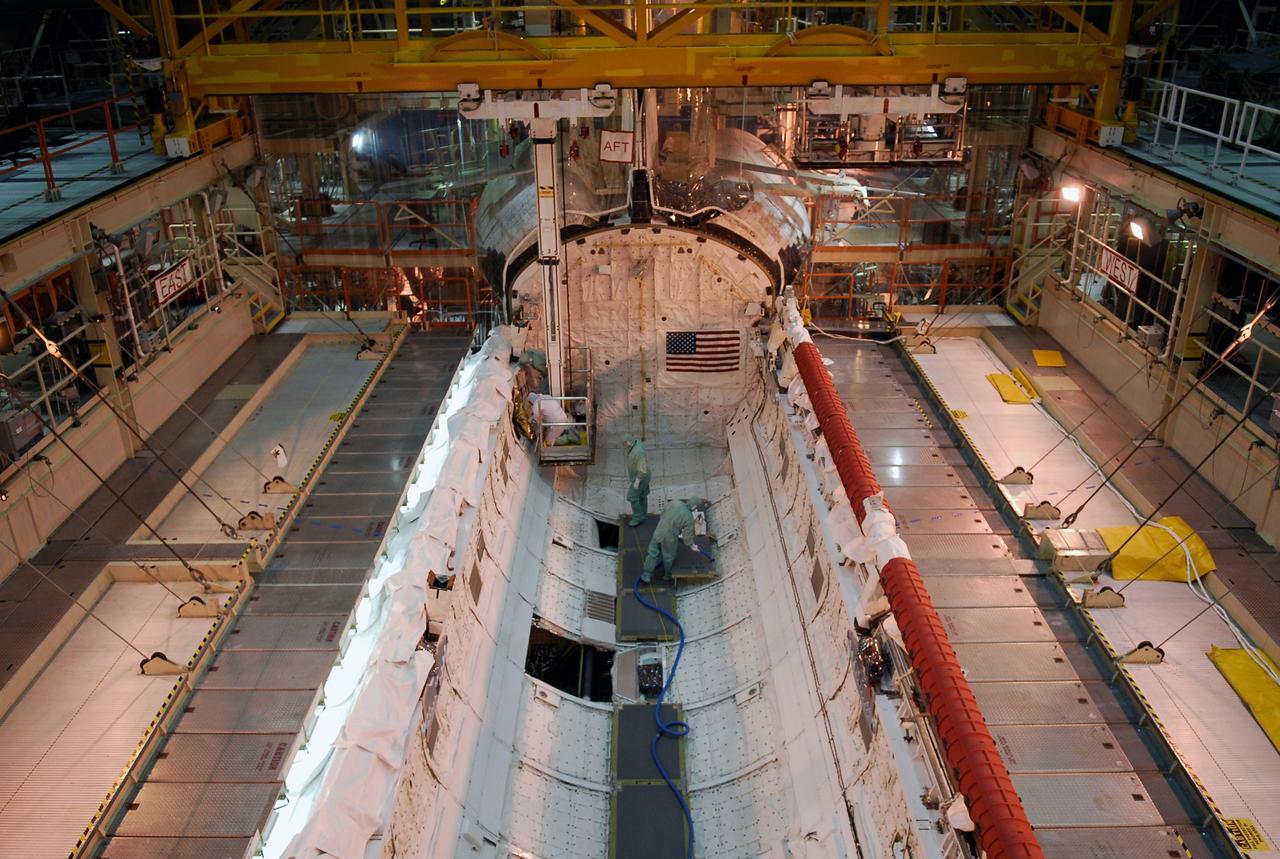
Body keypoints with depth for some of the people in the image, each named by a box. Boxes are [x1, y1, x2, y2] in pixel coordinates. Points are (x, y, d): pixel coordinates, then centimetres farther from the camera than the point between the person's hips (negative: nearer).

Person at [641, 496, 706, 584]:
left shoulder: (674, 503, -8)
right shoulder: (689, 517, -19)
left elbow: (662, 515, 6)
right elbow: (687, 534, -11)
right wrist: (692, 545, 7)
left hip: (658, 533, 3)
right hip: (670, 538, -3)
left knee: (653, 554, 18)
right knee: (668, 558, 22)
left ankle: (646, 575, 20)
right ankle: (668, 575, 44)